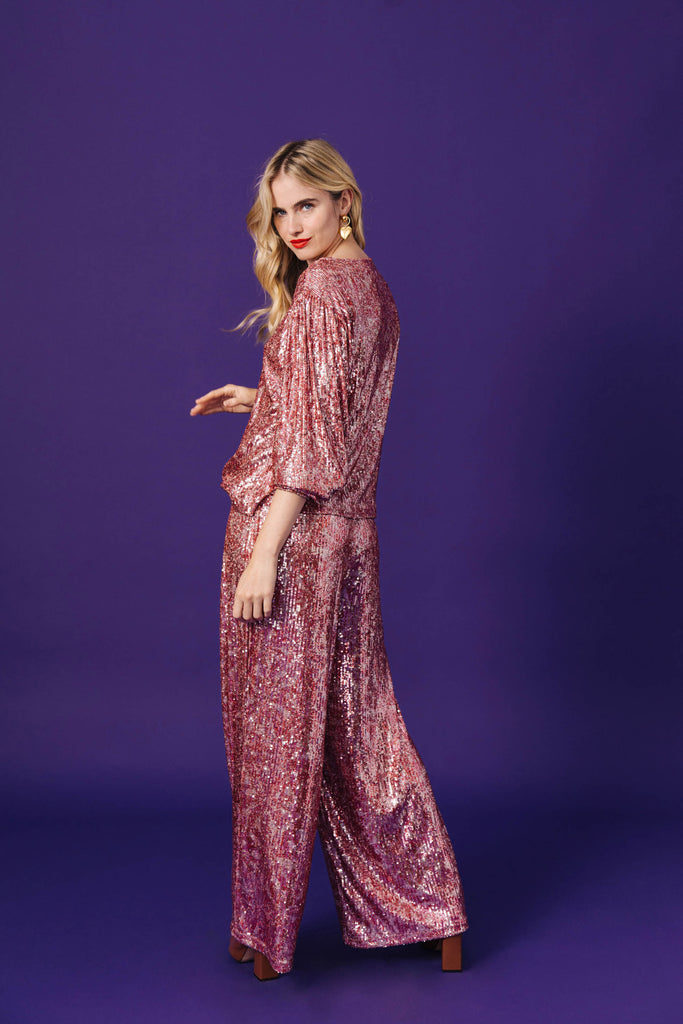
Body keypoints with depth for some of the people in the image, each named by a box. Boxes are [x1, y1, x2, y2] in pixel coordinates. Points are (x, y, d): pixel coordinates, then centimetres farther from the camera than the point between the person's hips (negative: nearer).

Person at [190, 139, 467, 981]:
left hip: (291, 528, -9)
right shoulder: (372, 288, 12)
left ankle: (268, 928, 19)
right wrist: (257, 399, 20)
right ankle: (424, 908, 25)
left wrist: (262, 555, -19)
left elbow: (310, 443, -20)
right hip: (349, 531, 9)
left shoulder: (319, 294, -15)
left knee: (277, 723, 4)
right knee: (355, 717, 16)